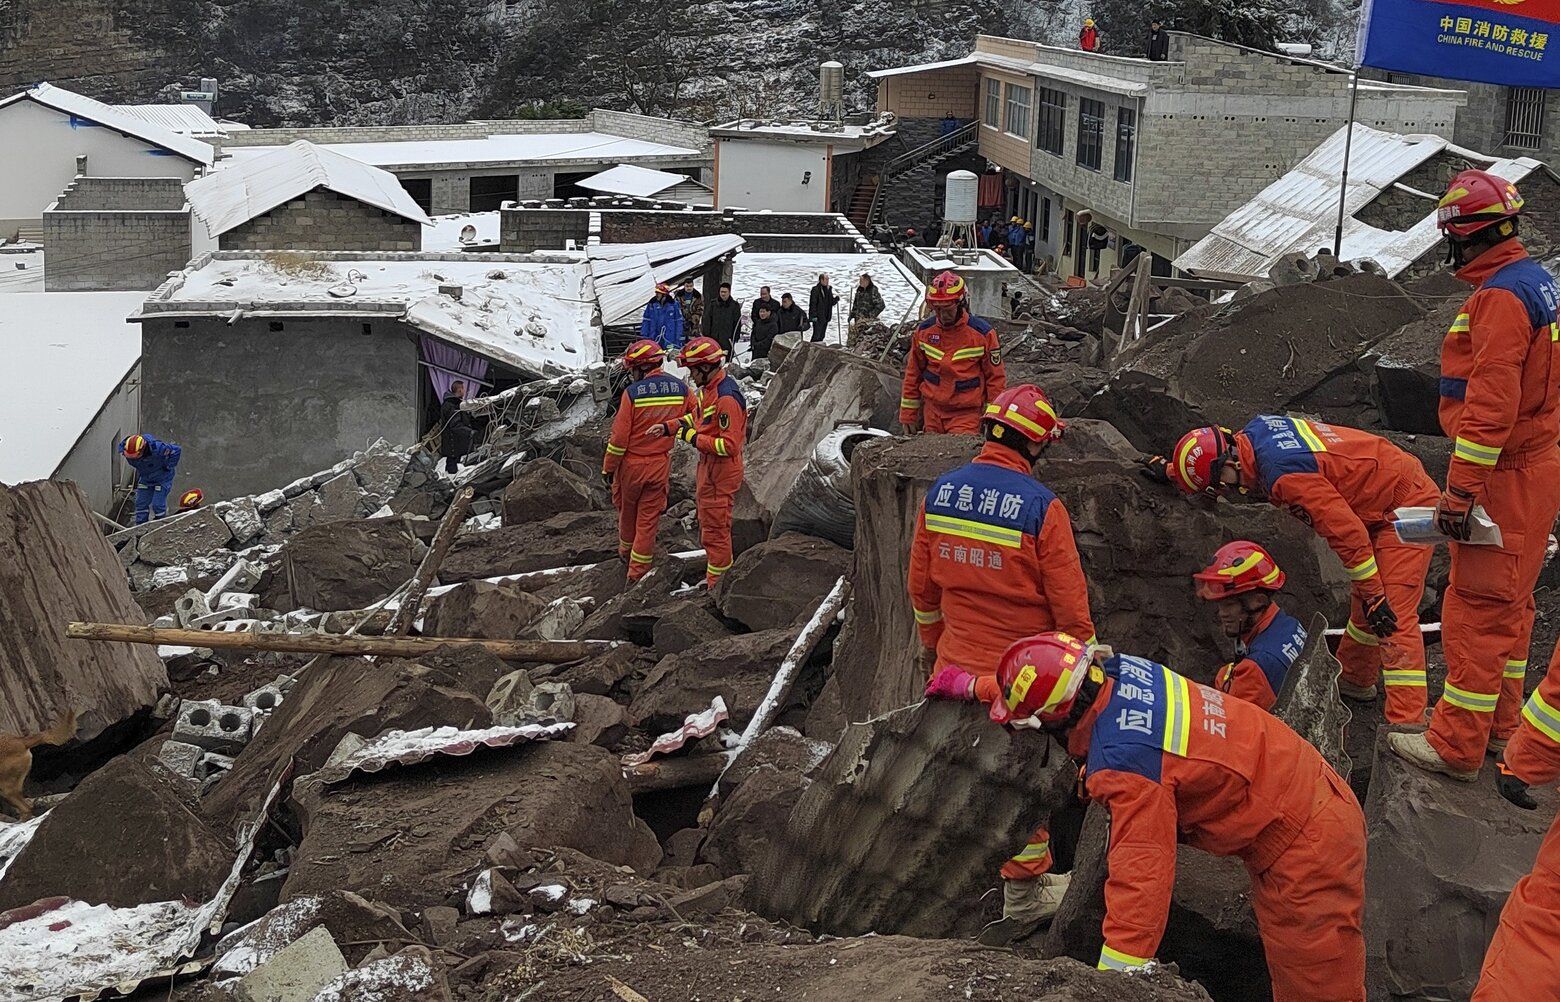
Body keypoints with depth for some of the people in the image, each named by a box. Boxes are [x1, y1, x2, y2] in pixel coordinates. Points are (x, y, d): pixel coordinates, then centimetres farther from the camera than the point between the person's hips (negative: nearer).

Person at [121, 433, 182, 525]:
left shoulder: (156, 448, -38)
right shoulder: (124, 449, -22)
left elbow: (176, 450, -26)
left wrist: (169, 467, -20)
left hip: (162, 478, -5)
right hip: (145, 478, 5)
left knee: (157, 505, -10)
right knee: (141, 504, 3)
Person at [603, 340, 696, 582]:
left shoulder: (632, 393, -18)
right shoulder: (681, 389, -7)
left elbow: (619, 437, -15)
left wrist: (608, 468, -5)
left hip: (631, 463, -2)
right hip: (660, 465, 2)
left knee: (627, 509, 22)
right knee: (649, 518, 10)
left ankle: (626, 550, 42)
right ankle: (638, 569, 14)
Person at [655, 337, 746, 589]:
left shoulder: (726, 398, -27)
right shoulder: (708, 389, 4)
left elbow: (729, 445, -28)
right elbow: (697, 417, 20)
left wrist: (694, 439, -23)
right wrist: (669, 427, 7)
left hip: (720, 475, -10)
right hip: (708, 470, 10)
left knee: (714, 529, 1)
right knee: (707, 524, 22)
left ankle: (716, 584, 13)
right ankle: (716, 575, 37)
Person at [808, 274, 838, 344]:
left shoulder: (828, 289, 13)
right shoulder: (816, 289, -11)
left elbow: (831, 303, 19)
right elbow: (812, 303, -14)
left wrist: (836, 298, -2)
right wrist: (814, 316, -20)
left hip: (825, 318, 8)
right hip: (818, 317, -8)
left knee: (821, 336, 12)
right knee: (816, 336, -10)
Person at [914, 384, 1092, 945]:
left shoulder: (941, 492, -2)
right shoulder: (1041, 507, -19)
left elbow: (922, 584, 10)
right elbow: (1069, 602, -14)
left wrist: (931, 642, 24)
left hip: (958, 661, 5)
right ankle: (1025, 892, 21)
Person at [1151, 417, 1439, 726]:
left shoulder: (1283, 474, -30)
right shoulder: (1254, 430, -2)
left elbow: (1347, 532, -28)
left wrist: (1374, 598, -22)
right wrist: (1170, 469, 30)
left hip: (1406, 507, -10)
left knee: (1393, 616, -16)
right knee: (1365, 604, 23)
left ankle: (1407, 726, -19)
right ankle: (1354, 678, 41)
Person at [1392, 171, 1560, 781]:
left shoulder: (1502, 296, -20)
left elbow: (1490, 403, -25)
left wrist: (1461, 489, -23)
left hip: (1504, 477, -10)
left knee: (1478, 606, -5)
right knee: (1508, 603, 18)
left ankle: (1456, 746, 0)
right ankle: (1498, 727, 29)